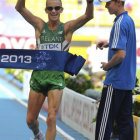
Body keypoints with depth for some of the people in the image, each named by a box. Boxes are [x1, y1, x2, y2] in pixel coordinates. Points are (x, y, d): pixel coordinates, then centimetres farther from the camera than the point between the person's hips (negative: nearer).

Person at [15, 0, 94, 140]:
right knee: (30, 120, 12)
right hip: (38, 77, 2)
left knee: (51, 119, -15)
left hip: (56, 78, -2)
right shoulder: (40, 25, 5)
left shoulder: (67, 28, 1)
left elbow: (88, 16, -16)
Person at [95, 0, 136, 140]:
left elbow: (121, 54, -24)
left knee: (105, 119, -3)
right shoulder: (129, 20, 11)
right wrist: (109, 43, 11)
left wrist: (107, 65, -8)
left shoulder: (120, 23, -18)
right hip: (128, 81, 9)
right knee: (125, 119, 10)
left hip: (115, 81, -9)